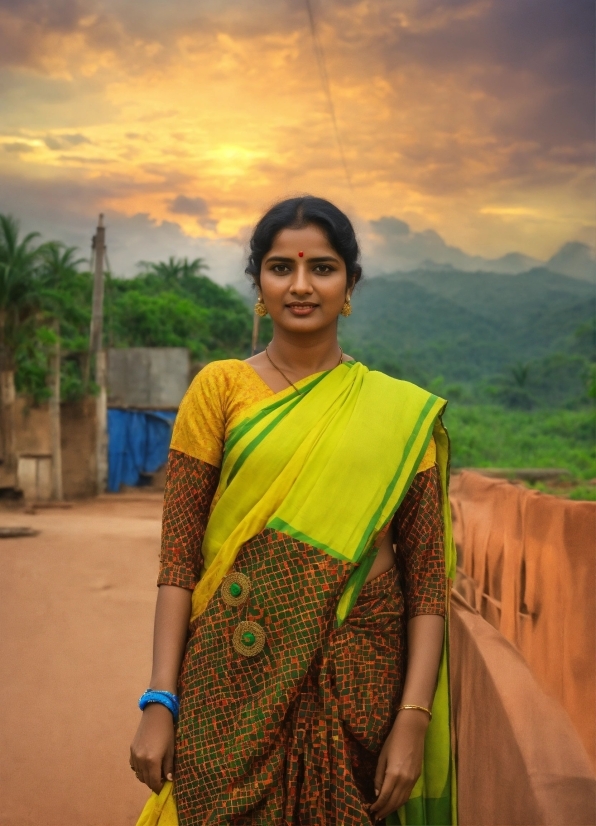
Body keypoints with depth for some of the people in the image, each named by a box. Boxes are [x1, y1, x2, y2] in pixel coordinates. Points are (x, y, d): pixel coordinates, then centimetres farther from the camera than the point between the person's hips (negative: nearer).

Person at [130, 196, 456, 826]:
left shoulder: (402, 413, 3)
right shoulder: (220, 388, 0)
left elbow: (426, 573, 0)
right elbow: (178, 551, -2)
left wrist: (414, 721, -7)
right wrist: (160, 702, -8)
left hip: (360, 679, 1)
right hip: (235, 679, -1)